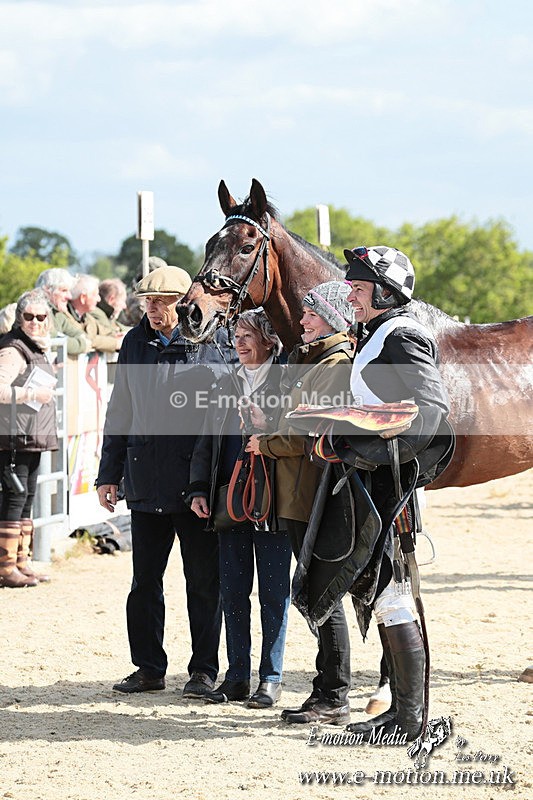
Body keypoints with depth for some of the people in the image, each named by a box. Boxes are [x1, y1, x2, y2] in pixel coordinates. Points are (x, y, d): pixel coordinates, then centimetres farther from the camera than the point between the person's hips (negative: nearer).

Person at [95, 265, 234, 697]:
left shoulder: (210, 346, -5)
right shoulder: (135, 344, 8)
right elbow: (119, 412, 15)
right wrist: (109, 474, 12)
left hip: (196, 483, -4)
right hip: (146, 482, 4)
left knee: (204, 582, 4)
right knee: (145, 581, 9)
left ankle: (204, 669, 13)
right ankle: (149, 667, 19)